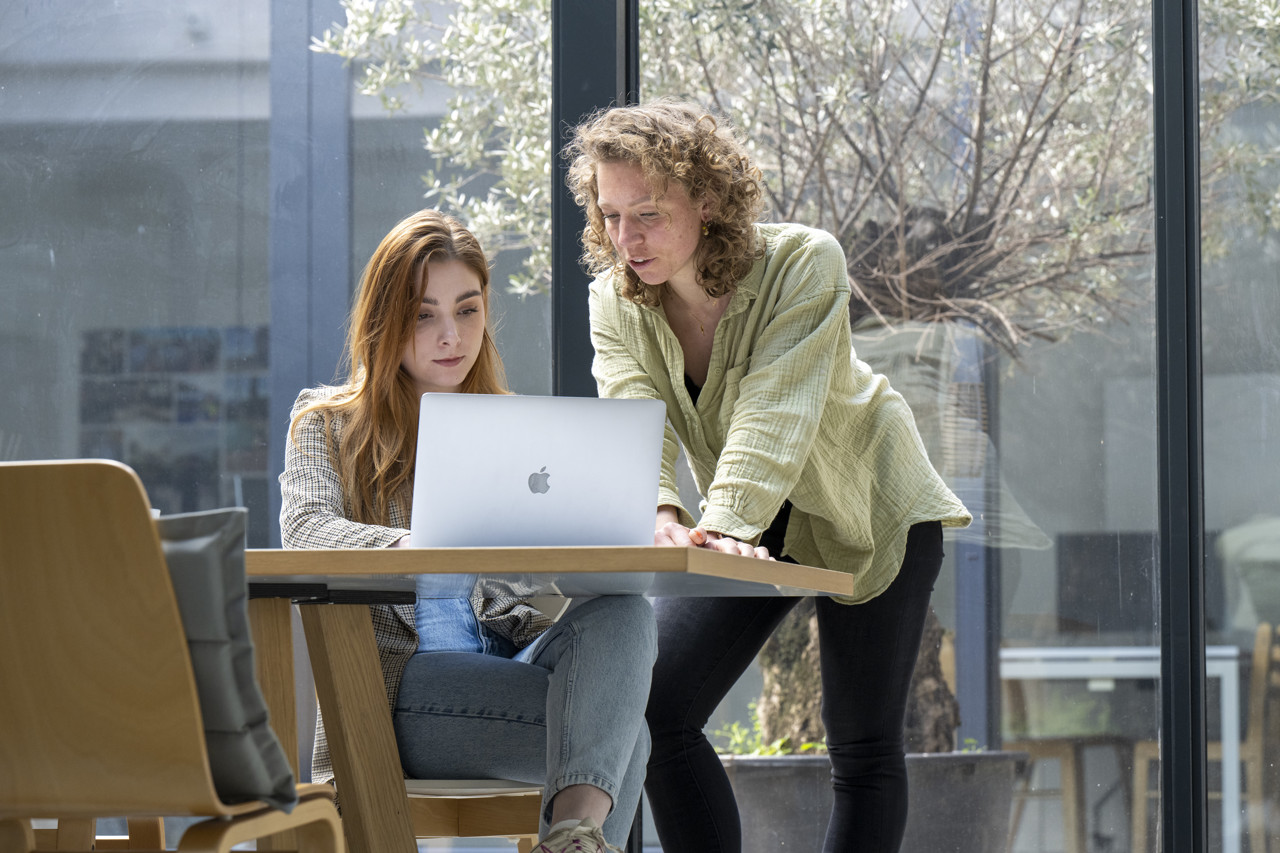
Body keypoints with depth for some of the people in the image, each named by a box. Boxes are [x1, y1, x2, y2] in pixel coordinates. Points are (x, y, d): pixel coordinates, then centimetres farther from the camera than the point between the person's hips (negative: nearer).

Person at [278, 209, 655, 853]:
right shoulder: (326, 422, 12)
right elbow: (307, 529, -9)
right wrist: (410, 547, -31)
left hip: (515, 665, 4)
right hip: (394, 686, -4)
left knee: (623, 613, -35)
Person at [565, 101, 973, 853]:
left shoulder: (805, 263, -26)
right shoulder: (616, 301, -13)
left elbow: (775, 412, -37)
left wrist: (728, 524, -53)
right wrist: (661, 516, -49)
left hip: (870, 514, -4)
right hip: (754, 531, 4)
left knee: (864, 747, -2)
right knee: (657, 709, -13)